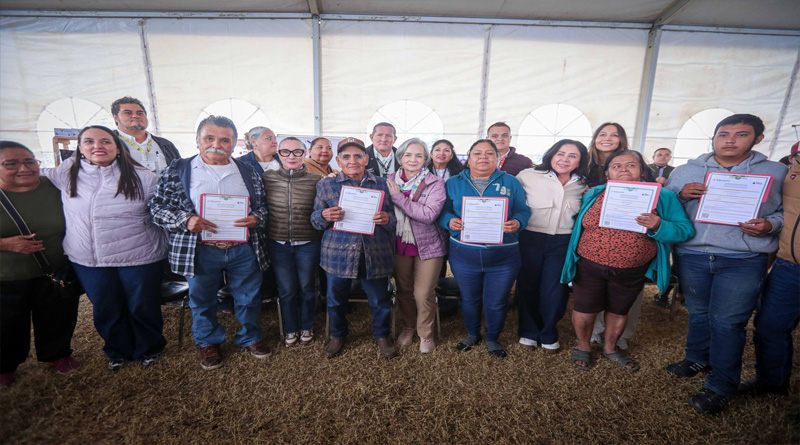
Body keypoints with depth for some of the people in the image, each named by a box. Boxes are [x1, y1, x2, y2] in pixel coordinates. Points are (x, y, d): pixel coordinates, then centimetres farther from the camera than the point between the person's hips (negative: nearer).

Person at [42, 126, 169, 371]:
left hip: (138, 257, -3)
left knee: (143, 307, 8)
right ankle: (118, 350, 42)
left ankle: (149, 348, 34)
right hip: (87, 260, 4)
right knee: (106, 310, 17)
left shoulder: (143, 177, -9)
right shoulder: (65, 175, 2)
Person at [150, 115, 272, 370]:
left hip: (243, 250, 1)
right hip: (200, 251, -1)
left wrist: (256, 219, -12)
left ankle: (250, 338, 37)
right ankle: (208, 343, 40)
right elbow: (157, 207, 2)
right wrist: (185, 221, -16)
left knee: (248, 298, 14)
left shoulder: (248, 172, 8)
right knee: (202, 301, 16)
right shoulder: (178, 171, 2)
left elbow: (263, 206, 10)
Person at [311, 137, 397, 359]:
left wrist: (387, 219, -14)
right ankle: (337, 335, 43)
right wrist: (324, 216, -17)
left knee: (380, 301, 12)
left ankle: (382, 335, 40)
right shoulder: (326, 185, 5)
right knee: (336, 300, 15)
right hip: (338, 254, 0)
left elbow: (394, 218, 9)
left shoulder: (381, 184, 8)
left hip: (375, 254, 1)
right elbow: (315, 220, 7)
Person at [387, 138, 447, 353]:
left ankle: (425, 334, 30)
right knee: (403, 290, 17)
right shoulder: (391, 181, -1)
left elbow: (429, 215, -25)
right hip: (399, 245, 3)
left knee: (424, 295, 5)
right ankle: (408, 327, 42)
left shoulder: (435, 184, -10)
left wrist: (398, 197, -22)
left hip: (427, 246, -3)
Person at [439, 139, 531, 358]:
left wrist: (517, 223, -21)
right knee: (469, 299, 18)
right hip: (463, 255, 1)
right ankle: (472, 334, 44)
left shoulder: (510, 182, 4)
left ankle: (493, 338, 39)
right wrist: (450, 221, -20)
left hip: (503, 256, 0)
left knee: (496, 302, 12)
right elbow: (443, 211, 1)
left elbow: (523, 211, 0)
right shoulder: (453, 183, 5)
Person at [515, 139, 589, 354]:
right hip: (530, 239, -2)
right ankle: (529, 331, 33)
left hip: (563, 243, 3)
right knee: (527, 286, 11)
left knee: (554, 291, 8)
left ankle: (548, 334, 32)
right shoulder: (528, 176, -8)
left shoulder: (583, 185, 5)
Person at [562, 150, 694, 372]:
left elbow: (685, 230, -6)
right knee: (584, 311, 9)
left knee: (619, 311, 19)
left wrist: (658, 226, -25)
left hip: (632, 271, 1)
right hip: (589, 267, 0)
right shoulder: (593, 194, -1)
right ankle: (583, 347, 35)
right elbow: (577, 226, 3)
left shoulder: (662, 197, -3)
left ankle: (610, 348, 44)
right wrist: (573, 260, -7)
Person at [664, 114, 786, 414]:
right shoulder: (685, 172, 6)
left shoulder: (776, 172, 5)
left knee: (727, 322, 1)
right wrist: (681, 194, -12)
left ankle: (720, 388, 16)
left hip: (743, 261, -1)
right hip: (691, 256, 2)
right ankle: (698, 359, 38)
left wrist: (770, 224, -12)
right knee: (698, 313, 16)